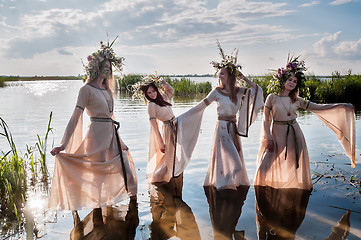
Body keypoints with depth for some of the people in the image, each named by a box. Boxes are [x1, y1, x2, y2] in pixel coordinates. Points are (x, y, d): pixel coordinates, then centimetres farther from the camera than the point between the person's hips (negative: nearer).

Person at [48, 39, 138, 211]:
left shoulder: (106, 90, 14)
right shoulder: (87, 89, -8)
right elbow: (76, 117, -15)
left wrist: (119, 141, 23)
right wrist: (64, 144, -22)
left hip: (111, 134, 7)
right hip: (97, 134, -7)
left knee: (126, 170, 9)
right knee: (98, 173, 4)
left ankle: (133, 198, 23)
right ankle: (98, 208, 19)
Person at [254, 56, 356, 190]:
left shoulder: (297, 100, 6)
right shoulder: (272, 97, -1)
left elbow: (318, 108, 7)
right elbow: (266, 119, -1)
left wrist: (341, 106, -1)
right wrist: (268, 138, -7)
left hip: (294, 135, 3)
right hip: (277, 135, -2)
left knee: (294, 168, 3)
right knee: (265, 168, -9)